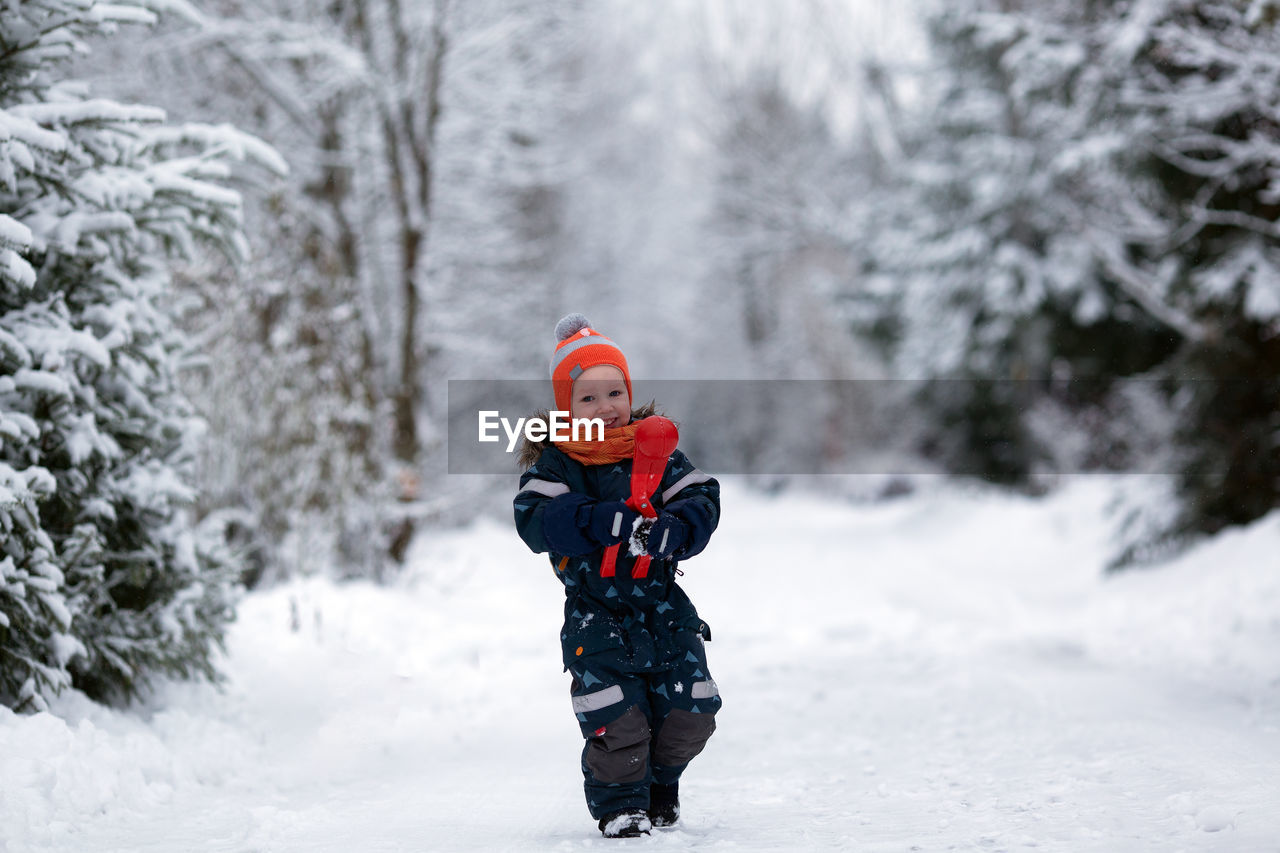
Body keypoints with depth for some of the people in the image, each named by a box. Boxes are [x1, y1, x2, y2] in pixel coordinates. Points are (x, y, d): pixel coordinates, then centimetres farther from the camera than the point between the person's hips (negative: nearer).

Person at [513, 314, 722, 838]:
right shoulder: (555, 462, -3)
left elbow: (702, 496, -2)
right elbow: (534, 520, -17)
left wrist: (675, 528, -24)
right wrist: (607, 522, -29)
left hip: (661, 602, 3)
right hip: (595, 611, -3)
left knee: (687, 712, 2)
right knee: (617, 715, -12)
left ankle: (661, 785, 29)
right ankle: (620, 802, 9)